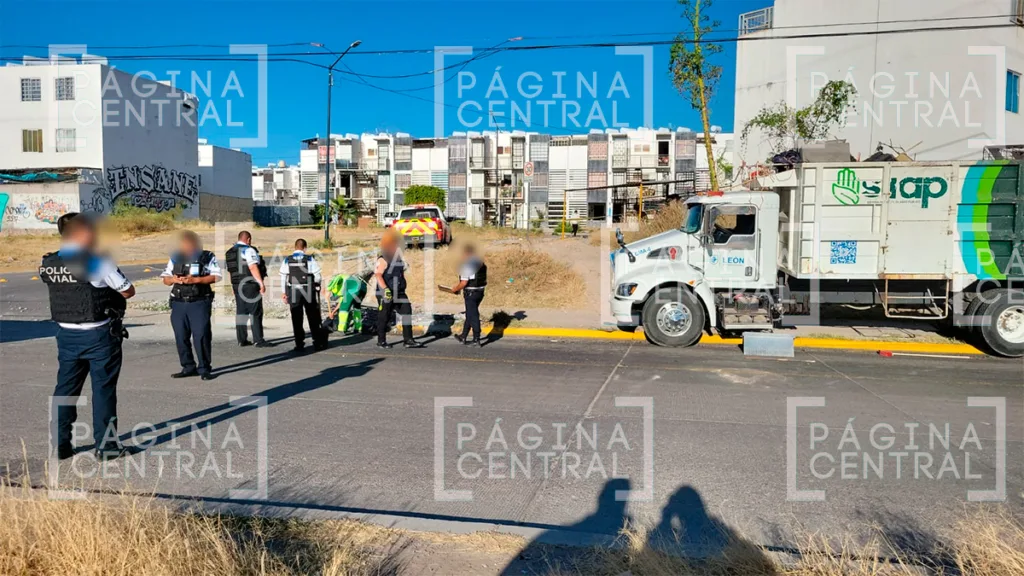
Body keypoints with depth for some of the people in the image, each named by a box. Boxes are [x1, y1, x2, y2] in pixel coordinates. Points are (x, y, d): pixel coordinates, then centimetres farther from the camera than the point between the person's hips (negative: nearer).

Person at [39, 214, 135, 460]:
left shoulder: (48, 265, 1)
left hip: (66, 334, 5)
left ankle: (60, 445, 20)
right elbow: (128, 291, -9)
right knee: (103, 388, 4)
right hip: (99, 335, -5)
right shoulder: (97, 263, -16)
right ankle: (105, 444, 10)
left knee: (66, 387, 13)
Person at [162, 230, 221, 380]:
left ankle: (204, 369, 2)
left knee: (202, 336, -6)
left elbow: (215, 277, -6)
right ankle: (188, 368, 18)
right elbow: (165, 279, 15)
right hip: (178, 303, 4)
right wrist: (173, 279, -8)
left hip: (200, 303, -4)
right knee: (181, 337, 6)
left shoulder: (207, 257, 1)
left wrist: (195, 280, -17)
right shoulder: (175, 258, 13)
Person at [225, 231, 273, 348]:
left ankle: (242, 340, 12)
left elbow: (229, 270, 17)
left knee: (240, 312, 10)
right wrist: (261, 283, -19)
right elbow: (253, 268, -20)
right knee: (256, 313, -5)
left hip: (236, 284, 8)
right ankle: (259, 340, -7)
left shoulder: (229, 252, 14)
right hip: (250, 284, -8)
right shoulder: (249, 250, -11)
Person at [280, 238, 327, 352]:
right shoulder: (310, 259, -6)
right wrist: (317, 282, 14)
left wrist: (284, 292, 12)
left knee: (296, 320, 8)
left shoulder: (286, 261, 0)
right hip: (308, 292, -1)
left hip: (293, 293, 1)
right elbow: (317, 277, -8)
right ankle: (318, 343, 9)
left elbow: (283, 278, 2)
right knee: (313, 319, 8)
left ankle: (299, 344, 8)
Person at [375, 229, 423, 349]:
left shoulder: (399, 258, 14)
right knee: (383, 317, 2)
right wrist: (385, 289, -31)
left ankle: (408, 340, 0)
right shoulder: (383, 260, -11)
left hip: (398, 293, 7)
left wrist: (403, 288, 26)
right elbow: (378, 275, -21)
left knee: (407, 312, -2)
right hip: (385, 294, -7)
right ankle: (381, 341, 16)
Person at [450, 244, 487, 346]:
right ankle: (463, 337, 29)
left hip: (470, 294, -9)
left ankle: (477, 339, 2)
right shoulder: (481, 264, 8)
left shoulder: (467, 265, -17)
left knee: (473, 316, -2)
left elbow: (464, 283, -21)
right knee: (469, 315, 18)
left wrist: (455, 289, -2)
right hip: (480, 292, 9)